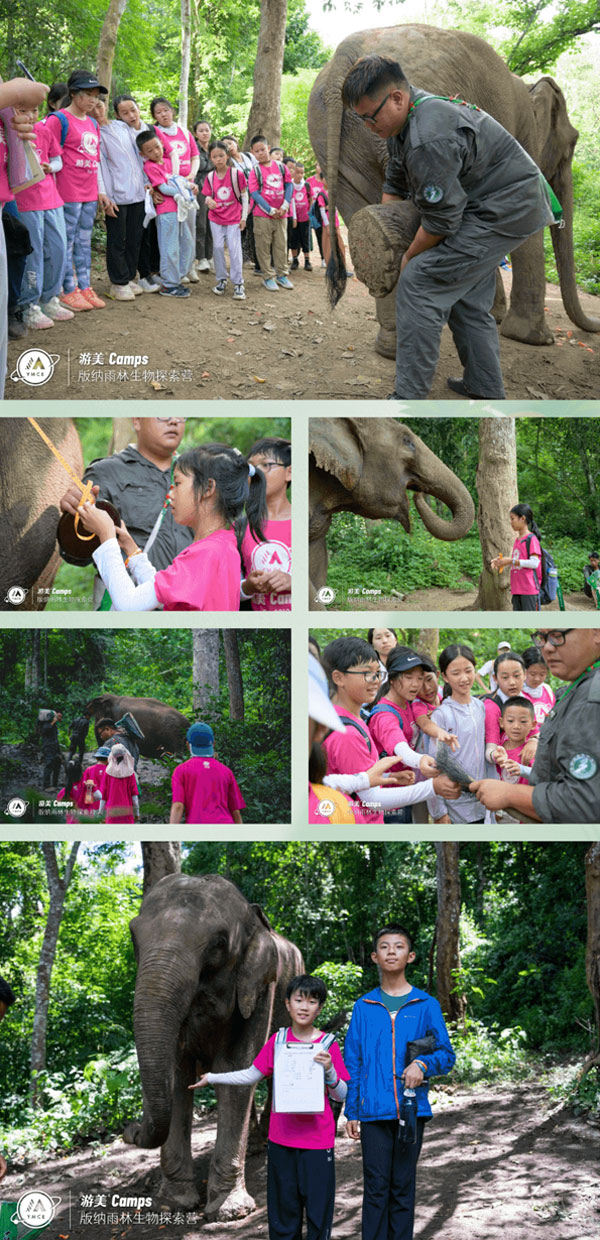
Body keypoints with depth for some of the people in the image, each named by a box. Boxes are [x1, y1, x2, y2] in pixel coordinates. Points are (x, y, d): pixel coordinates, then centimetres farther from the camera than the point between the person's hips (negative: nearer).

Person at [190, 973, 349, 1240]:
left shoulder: (328, 1045, -3)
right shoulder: (278, 1040, 4)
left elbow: (341, 1095, -1)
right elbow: (252, 1075, 16)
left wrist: (329, 1070, -19)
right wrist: (212, 1078, 15)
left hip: (317, 1140, -3)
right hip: (281, 1138, 3)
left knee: (318, 1209, 0)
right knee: (283, 1208, 9)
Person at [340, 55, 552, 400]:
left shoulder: (429, 140, -30)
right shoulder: (406, 118, 4)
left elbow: (440, 219, -23)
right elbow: (395, 184, 17)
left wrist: (409, 258, -7)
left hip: (505, 211, -11)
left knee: (420, 282, -15)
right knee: (467, 296, 19)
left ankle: (408, 398, -14)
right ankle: (486, 389, 28)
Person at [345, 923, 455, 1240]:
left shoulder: (426, 1005, 4)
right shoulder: (364, 1007, 8)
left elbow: (446, 1054, 4)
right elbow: (353, 1062, 10)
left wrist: (422, 1063, -17)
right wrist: (351, 1112, 5)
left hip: (411, 1109, 0)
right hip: (374, 1112, 0)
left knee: (403, 1187, 6)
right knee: (375, 1187, -1)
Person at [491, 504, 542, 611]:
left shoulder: (531, 539, -9)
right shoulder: (517, 540, 17)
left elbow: (534, 563, -18)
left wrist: (512, 561, -18)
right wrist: (500, 562, 5)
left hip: (529, 589, -8)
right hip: (517, 589, 8)